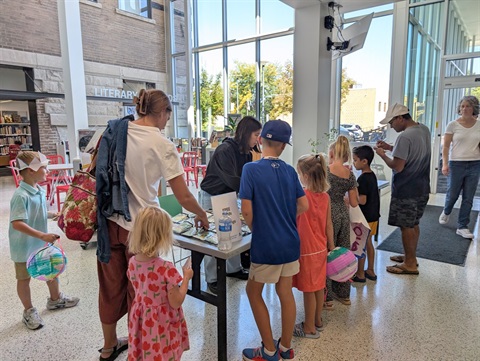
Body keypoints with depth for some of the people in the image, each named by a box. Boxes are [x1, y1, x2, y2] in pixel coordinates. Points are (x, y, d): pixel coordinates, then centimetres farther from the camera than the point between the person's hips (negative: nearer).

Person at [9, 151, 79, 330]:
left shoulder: (40, 190, -2)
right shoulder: (21, 196, -27)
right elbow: (17, 223, -34)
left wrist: (55, 215, -1)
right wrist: (43, 235, -39)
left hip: (42, 243, 8)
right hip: (24, 246, -8)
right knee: (24, 278, 13)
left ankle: (55, 299, 44)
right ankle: (29, 311, 33)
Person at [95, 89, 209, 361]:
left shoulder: (112, 131, 2)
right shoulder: (162, 145, -13)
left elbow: (96, 172, 9)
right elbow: (184, 198, -12)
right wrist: (202, 215, 6)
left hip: (109, 222, 5)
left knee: (111, 286, 20)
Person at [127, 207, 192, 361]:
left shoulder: (132, 262, -11)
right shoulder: (166, 268, -30)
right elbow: (176, 303, -20)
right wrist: (186, 278, -10)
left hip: (141, 319, 5)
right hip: (161, 322, -5)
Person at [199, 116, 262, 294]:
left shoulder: (246, 153, 1)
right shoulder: (225, 150, -25)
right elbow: (232, 180, -29)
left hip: (228, 196, 8)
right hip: (211, 197, -8)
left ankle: (234, 268, 31)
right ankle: (211, 279, 13)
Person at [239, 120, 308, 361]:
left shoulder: (251, 169, -15)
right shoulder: (289, 171, 0)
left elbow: (247, 210, -17)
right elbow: (304, 206, 4)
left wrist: (255, 230, 2)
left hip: (266, 245, -5)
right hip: (290, 242, 5)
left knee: (253, 291, 15)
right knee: (285, 293, 19)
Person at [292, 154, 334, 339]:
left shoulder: (302, 195, -21)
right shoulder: (325, 196, -2)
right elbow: (328, 225, 4)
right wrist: (331, 247, 11)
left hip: (306, 250, -7)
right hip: (320, 249, 7)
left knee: (309, 290, 7)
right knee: (319, 286, 20)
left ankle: (309, 328, 22)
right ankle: (318, 321, 37)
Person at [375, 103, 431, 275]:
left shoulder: (405, 137, -23)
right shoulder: (424, 129, 6)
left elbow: (397, 167, -23)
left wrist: (383, 154, -8)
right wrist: (391, 148, 11)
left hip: (406, 190, -9)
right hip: (421, 188, 9)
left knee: (406, 226, 3)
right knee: (413, 224, 20)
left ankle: (410, 264, 15)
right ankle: (410, 256, 34)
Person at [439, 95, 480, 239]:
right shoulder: (453, 125, -5)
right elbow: (446, 146, -5)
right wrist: (445, 164, -15)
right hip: (456, 164, -2)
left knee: (468, 198, 5)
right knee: (452, 194, 7)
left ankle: (462, 227, 16)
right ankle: (446, 212, 39)